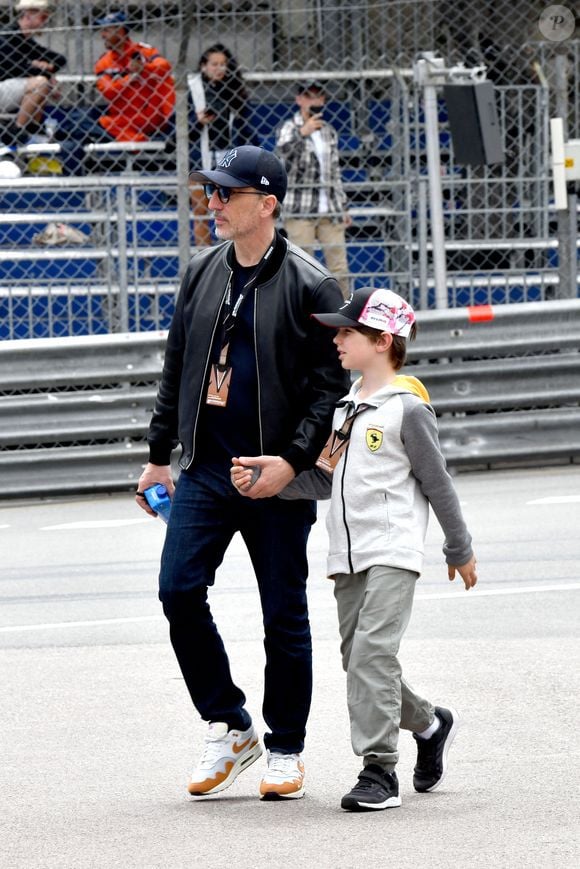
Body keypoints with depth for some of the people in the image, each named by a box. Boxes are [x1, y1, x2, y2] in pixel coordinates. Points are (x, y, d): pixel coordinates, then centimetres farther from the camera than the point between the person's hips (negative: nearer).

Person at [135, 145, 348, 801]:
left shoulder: (308, 286, -6)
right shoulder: (202, 274, 10)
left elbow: (330, 382, -8)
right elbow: (176, 370, 18)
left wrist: (293, 460, -17)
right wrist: (158, 454, 16)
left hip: (276, 476, -5)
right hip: (204, 470, 5)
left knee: (284, 613, 2)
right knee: (179, 590, -7)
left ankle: (286, 750, 15)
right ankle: (228, 728, 8)